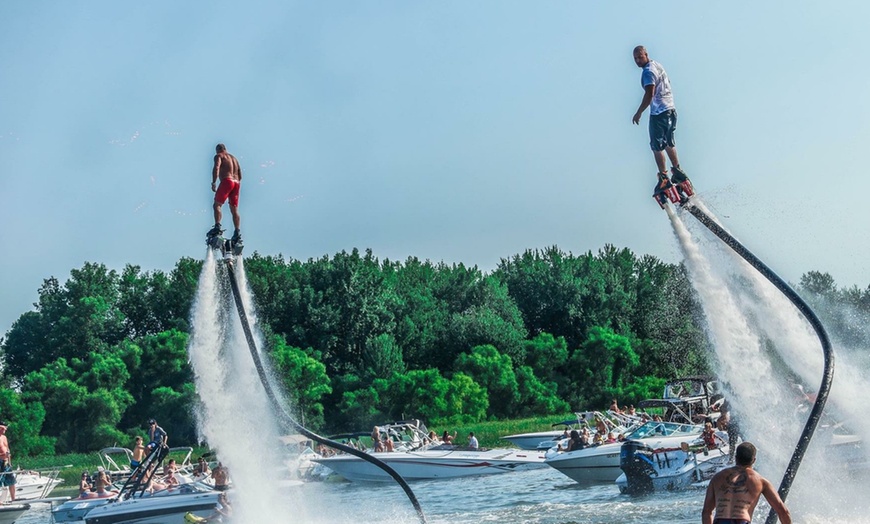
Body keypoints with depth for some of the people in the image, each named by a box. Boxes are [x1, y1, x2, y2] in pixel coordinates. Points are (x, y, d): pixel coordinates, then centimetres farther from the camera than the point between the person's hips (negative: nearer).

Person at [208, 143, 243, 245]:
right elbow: (240, 175, 24)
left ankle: (217, 227, -26)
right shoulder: (233, 158, 27)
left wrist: (214, 182, -16)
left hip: (226, 181, -7)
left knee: (217, 205, -7)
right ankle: (237, 233, -1)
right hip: (236, 183, 7)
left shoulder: (219, 156, 5)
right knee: (234, 210, 7)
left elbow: (216, 168, -14)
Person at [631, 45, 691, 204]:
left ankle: (664, 178, -1)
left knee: (657, 146, -2)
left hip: (659, 113, -9)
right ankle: (677, 171, 32)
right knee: (669, 143, 22)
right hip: (671, 109, 9)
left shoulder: (648, 71, -16)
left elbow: (649, 94, -24)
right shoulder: (658, 65, 13)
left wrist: (638, 113, -19)